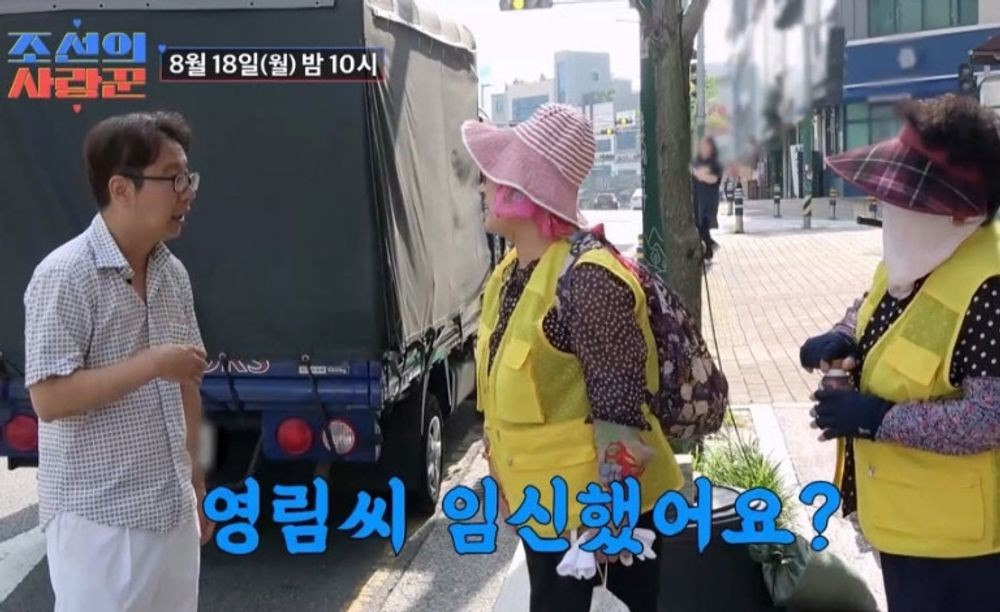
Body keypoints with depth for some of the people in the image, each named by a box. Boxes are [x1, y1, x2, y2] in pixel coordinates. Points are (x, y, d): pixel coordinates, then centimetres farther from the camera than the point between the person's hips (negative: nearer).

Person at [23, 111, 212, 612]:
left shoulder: (172, 274, 8)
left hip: (171, 510, 7)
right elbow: (48, 398, -20)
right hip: (99, 520, -7)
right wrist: (153, 363, -21)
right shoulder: (65, 276, -15)